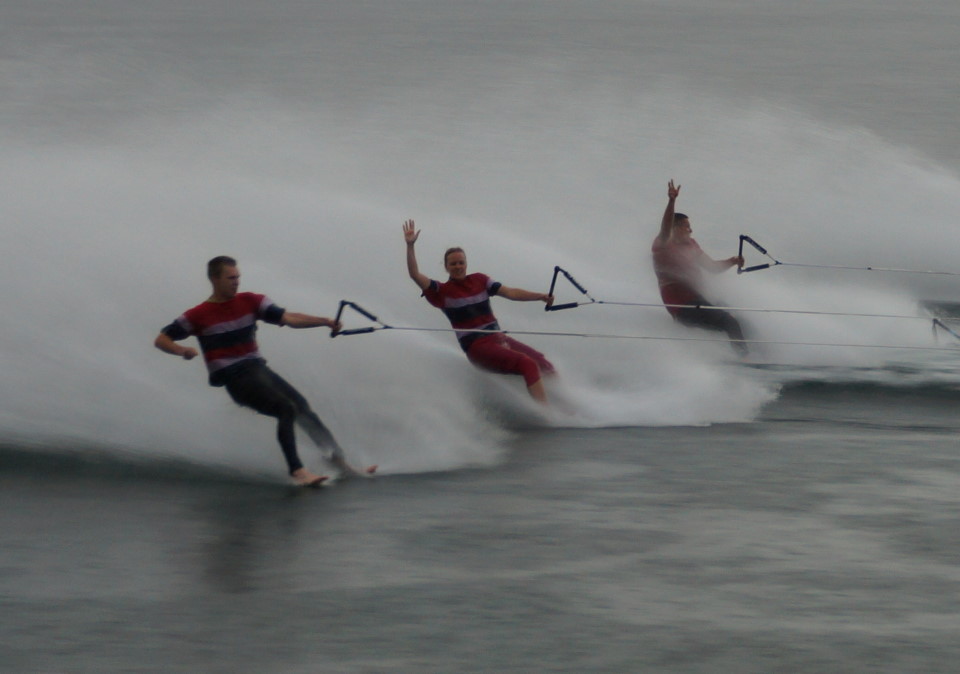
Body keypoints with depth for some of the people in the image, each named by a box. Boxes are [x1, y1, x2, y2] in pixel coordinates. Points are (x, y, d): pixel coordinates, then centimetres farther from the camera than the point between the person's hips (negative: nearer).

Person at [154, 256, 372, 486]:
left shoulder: (250, 302, 8)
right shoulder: (199, 316, -1)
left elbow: (288, 318, -1)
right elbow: (161, 339, 4)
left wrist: (325, 321, -15)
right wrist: (182, 350, -19)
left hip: (257, 369, 5)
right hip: (234, 378, -5)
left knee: (302, 408, -9)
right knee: (286, 408, -24)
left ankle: (340, 462, -8)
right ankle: (297, 471, -26)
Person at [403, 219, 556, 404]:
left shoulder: (479, 281, 15)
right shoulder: (442, 292, 2)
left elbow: (510, 293, 8)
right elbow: (415, 275, -10)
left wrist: (540, 296, -4)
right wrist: (410, 246, -18)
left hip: (498, 338, 6)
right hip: (477, 346, -6)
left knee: (544, 365, -9)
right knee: (528, 365, -25)